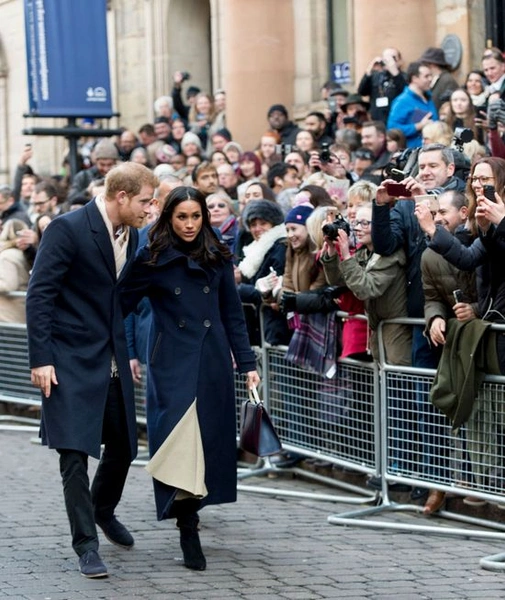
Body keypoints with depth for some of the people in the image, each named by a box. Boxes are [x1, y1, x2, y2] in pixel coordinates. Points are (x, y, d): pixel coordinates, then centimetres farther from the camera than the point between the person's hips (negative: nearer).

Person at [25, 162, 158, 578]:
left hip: (113, 361, 7)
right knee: (75, 451, -8)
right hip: (71, 360, -7)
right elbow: (39, 295, -15)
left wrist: (128, 353, 15)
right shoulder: (68, 229, -15)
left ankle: (104, 511, 38)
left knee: (123, 445, 11)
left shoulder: (131, 235, 7)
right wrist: (40, 358, -18)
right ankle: (86, 544, 0)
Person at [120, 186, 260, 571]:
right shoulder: (153, 260, -1)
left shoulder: (218, 259, 8)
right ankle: (188, 531, -16)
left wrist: (247, 363, 7)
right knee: (180, 439, -14)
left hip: (213, 363, 4)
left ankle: (191, 508, 19)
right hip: (172, 363, -4)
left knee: (210, 438, 4)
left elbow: (233, 315, 11)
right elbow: (122, 304, 0)